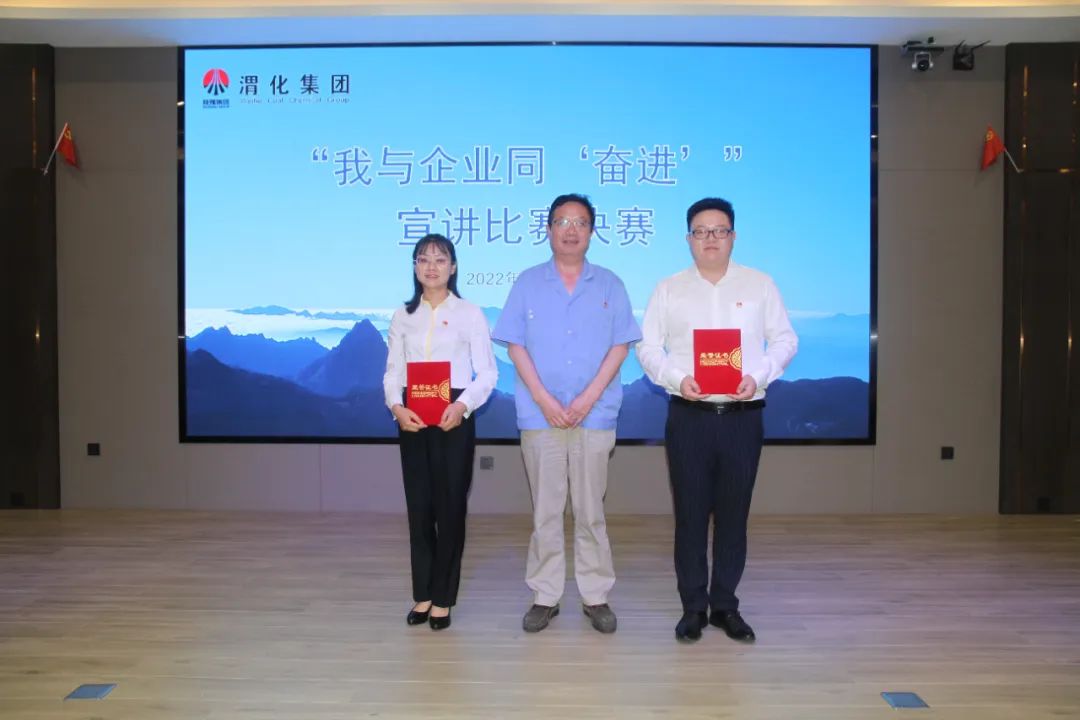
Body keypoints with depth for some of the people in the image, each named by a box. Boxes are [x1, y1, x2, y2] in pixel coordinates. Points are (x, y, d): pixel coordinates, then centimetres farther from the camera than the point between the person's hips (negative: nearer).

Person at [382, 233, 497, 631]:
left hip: (454, 416, -3)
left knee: (450, 505, 1)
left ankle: (443, 598, 13)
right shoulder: (402, 316, 11)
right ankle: (423, 594, 19)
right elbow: (392, 370, 7)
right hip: (412, 417, 3)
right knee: (419, 505, 7)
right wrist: (396, 406, -12)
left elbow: (487, 373, -3)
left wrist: (462, 405, -19)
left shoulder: (470, 313, 0)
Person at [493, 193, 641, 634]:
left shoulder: (609, 285, 7)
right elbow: (515, 346, 1)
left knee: (591, 511, 6)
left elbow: (620, 347, 2)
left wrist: (588, 398, -10)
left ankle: (596, 597, 17)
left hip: (594, 415, 0)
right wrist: (545, 400, -10)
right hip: (539, 415, 0)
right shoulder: (527, 283, 7)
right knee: (545, 511, 6)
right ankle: (545, 597, 16)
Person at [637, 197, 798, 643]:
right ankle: (693, 606, 16)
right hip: (689, 416, 0)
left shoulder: (759, 285, 8)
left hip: (743, 416, 1)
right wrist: (677, 378, -14)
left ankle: (725, 605, 21)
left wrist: (758, 376, -11)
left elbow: (784, 340, 7)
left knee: (734, 513, 7)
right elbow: (648, 348, 4)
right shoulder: (668, 289, 8)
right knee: (690, 513, 4)